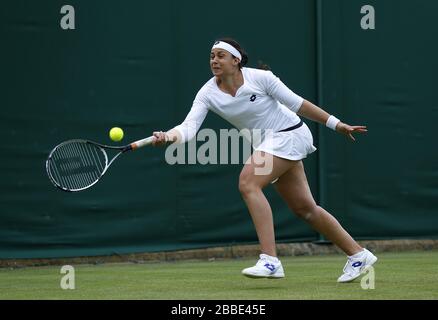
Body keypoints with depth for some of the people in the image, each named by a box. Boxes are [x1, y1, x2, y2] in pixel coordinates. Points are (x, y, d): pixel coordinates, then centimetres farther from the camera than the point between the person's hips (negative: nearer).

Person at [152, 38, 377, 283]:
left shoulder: (260, 78, -19)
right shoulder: (208, 94, -7)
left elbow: (297, 103, -9)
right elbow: (189, 127, -20)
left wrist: (336, 124, -4)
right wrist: (169, 136, -41)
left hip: (290, 134, -7)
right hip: (267, 144, 7)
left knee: (248, 182, -25)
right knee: (305, 209, 12)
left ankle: (270, 261, -28)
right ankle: (358, 255, 26)